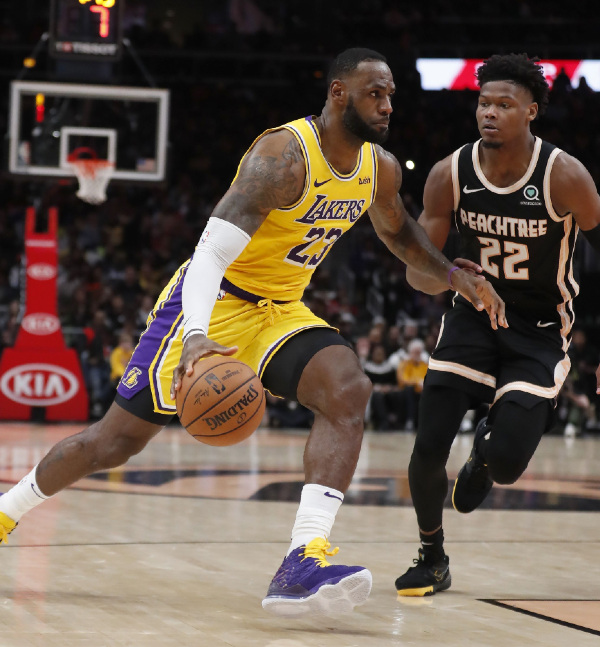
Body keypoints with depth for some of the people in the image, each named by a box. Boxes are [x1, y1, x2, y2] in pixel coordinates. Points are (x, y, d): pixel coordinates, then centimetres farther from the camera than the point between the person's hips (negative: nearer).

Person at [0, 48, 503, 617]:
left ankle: (305, 561, -33)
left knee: (348, 390, -24)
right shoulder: (285, 154, -26)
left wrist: (454, 277, 12)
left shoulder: (381, 169, -1)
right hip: (216, 301, -6)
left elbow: (395, 230, 24)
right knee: (116, 439, -1)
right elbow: (211, 252, -34)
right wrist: (196, 334, -50)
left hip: (282, 311, 6)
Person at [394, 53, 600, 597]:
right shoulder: (450, 174, -12)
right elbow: (416, 270, -5)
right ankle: (432, 560, 12)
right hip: (474, 314, 2)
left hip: (540, 328, -2)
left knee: (506, 462, -15)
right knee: (429, 445, -12)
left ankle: (487, 448, 26)